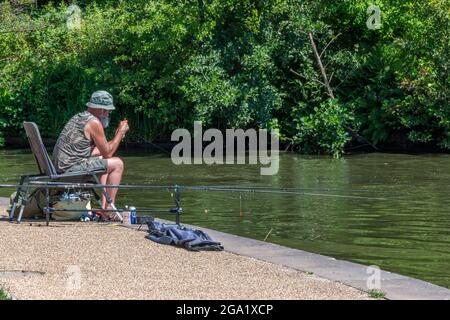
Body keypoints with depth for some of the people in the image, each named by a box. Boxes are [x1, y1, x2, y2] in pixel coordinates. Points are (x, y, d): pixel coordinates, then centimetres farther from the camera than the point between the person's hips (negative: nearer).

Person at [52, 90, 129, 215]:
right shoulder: (94, 122, -13)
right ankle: (109, 208, 0)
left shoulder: (78, 117, 16)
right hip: (71, 169, -10)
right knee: (117, 164, -3)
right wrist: (121, 133, 4)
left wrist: (117, 137, 27)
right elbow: (107, 153, -7)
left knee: (101, 161, 30)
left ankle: (104, 206, 23)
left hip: (59, 166, 10)